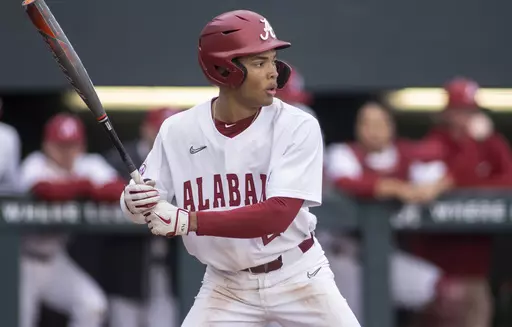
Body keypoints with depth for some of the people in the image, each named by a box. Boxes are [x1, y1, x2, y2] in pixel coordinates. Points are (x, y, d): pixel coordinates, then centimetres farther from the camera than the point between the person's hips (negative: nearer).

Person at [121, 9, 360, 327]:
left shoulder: (297, 127, -16)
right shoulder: (179, 131, -8)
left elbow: (279, 214, -26)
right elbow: (146, 210, 1)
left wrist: (189, 221, -33)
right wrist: (134, 202, -25)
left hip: (297, 277, -1)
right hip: (226, 285, 2)